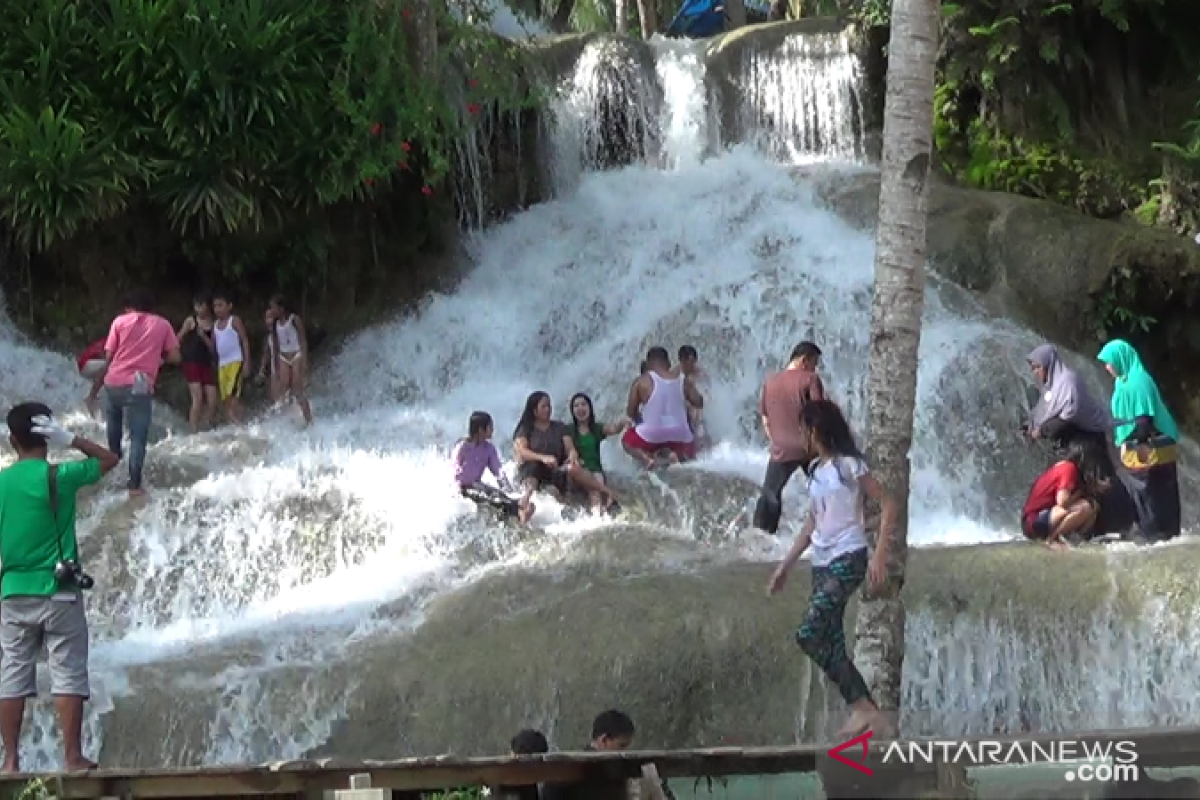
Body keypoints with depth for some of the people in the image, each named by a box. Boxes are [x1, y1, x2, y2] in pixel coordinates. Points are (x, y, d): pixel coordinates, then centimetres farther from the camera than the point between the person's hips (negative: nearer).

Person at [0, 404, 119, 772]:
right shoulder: (59, 477, -8)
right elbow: (110, 459, 4)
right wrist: (69, 439, -3)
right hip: (58, 592, -3)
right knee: (68, 674, -1)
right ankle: (72, 757, -4)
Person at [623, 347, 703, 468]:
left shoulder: (642, 381, -5)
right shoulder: (683, 380, 1)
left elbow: (630, 412, 0)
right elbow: (699, 403, 9)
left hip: (652, 436, -2)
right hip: (680, 436, 3)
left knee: (627, 440, 27)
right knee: (689, 454, 34)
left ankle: (646, 457, -3)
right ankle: (676, 455, -2)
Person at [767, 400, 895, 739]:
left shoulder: (848, 465, -7)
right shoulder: (816, 469, 15)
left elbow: (888, 504, -9)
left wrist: (879, 555, -16)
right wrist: (786, 565, 21)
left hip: (847, 560, -8)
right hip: (822, 564, 8)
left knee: (809, 635, -18)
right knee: (830, 644, 1)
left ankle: (861, 708, -12)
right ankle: (873, 717, 4)